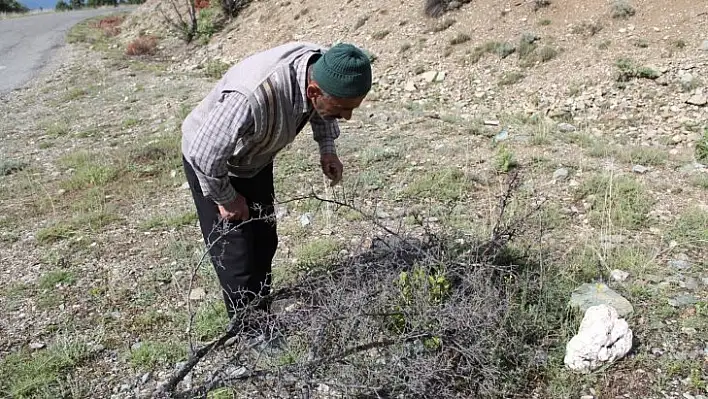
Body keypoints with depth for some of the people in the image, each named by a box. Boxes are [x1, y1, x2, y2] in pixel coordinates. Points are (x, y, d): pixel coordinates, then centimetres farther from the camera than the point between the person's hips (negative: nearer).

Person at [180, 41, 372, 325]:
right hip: (209, 162, -6)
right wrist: (226, 199, -18)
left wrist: (327, 148, -9)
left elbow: (320, 111, 3)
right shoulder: (251, 98, -45)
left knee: (265, 244, 13)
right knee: (238, 258, -5)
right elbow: (204, 154, -33)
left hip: (256, 159, 7)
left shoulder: (323, 66, -22)